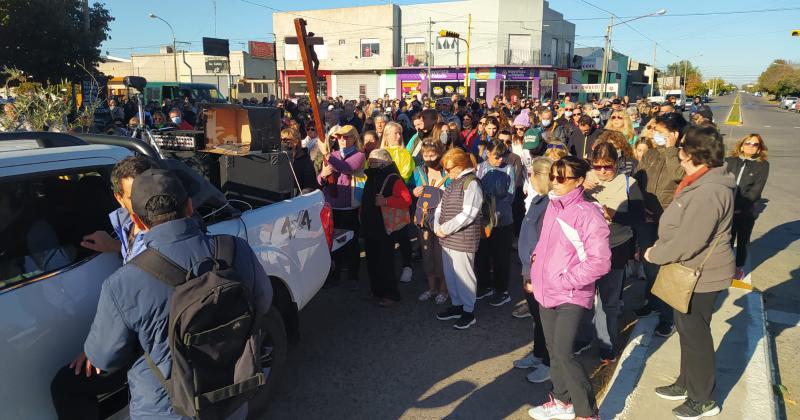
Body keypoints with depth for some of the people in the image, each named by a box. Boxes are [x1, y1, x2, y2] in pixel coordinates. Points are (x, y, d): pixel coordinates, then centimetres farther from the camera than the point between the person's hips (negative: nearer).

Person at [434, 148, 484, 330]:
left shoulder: (471, 183, -14)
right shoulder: (453, 183, 13)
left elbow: (468, 214, -21)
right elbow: (441, 207, 14)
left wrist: (446, 228, -16)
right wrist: (437, 226, -2)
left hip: (463, 238, -9)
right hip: (447, 238, 9)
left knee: (463, 274, 2)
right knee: (450, 274, 17)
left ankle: (468, 311, 17)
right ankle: (456, 305, 33)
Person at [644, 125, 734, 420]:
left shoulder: (708, 192, -28)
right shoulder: (700, 182, 7)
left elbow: (689, 241, -28)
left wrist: (655, 255, -14)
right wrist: (658, 249, 6)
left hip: (701, 274, -10)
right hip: (690, 271, 10)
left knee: (694, 334, 5)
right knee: (687, 328, 22)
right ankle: (687, 383, 40)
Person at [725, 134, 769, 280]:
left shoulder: (763, 165, -1)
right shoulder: (730, 161, 3)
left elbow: (756, 190, -9)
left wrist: (739, 206, -18)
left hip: (747, 211, -1)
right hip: (728, 209, 1)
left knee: (742, 241, 12)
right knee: (727, 239, 5)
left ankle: (739, 267, 29)